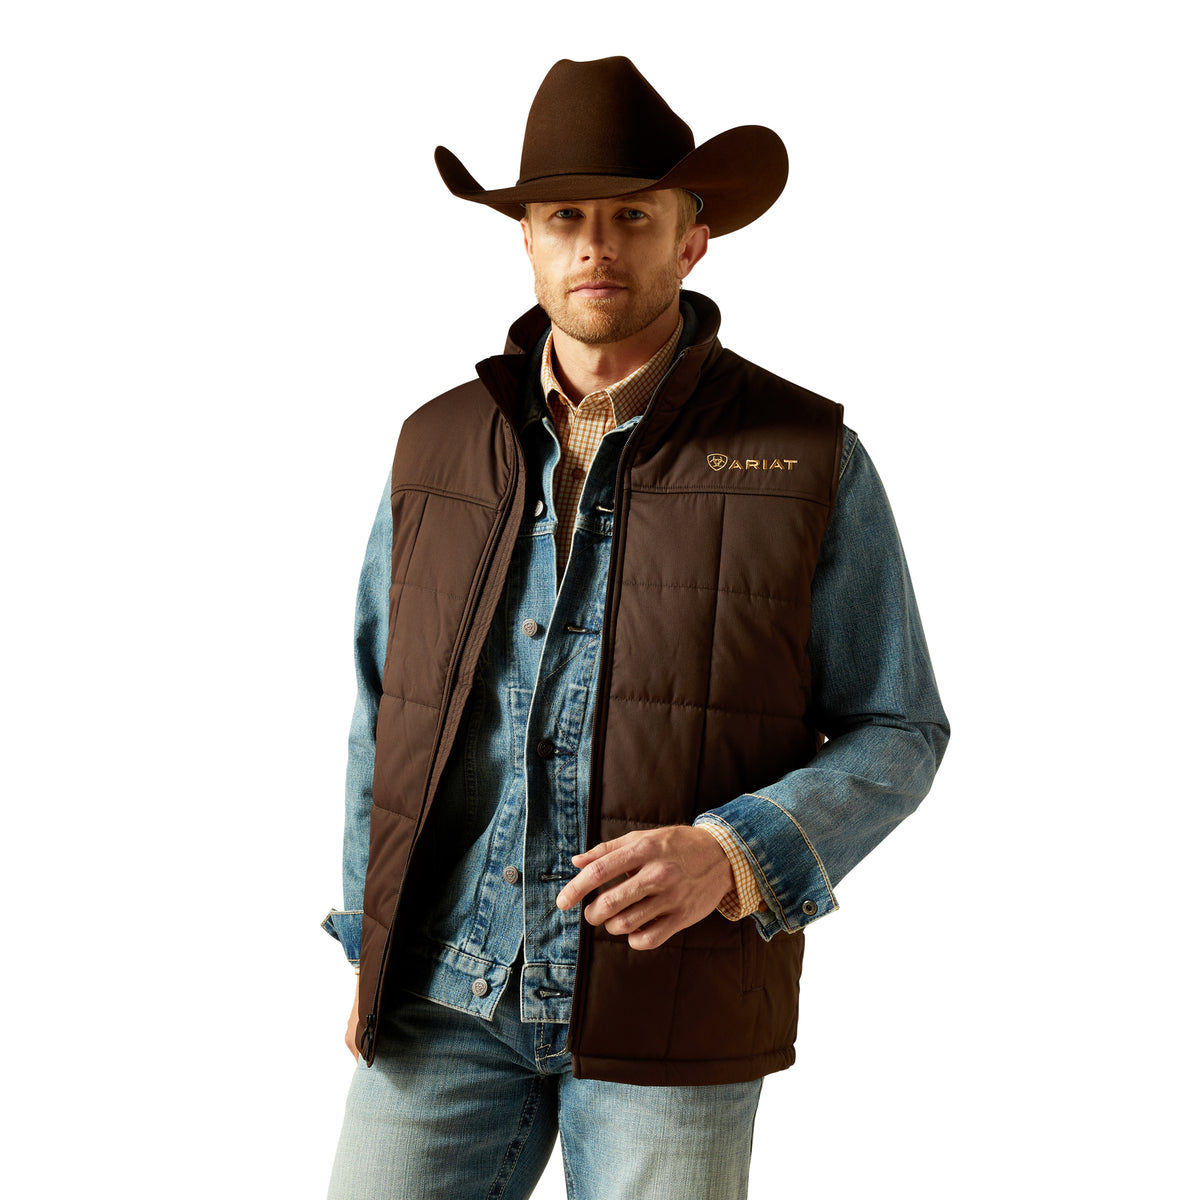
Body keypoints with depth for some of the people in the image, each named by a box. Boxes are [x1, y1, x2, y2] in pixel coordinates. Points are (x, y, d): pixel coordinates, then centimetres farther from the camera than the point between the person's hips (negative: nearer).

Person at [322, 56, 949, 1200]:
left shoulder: (810, 460, -2)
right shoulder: (437, 450, 7)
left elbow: (895, 731, 0)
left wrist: (732, 858, -17)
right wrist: (368, 942, 11)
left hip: (671, 1003, -2)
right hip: (444, 992, 3)